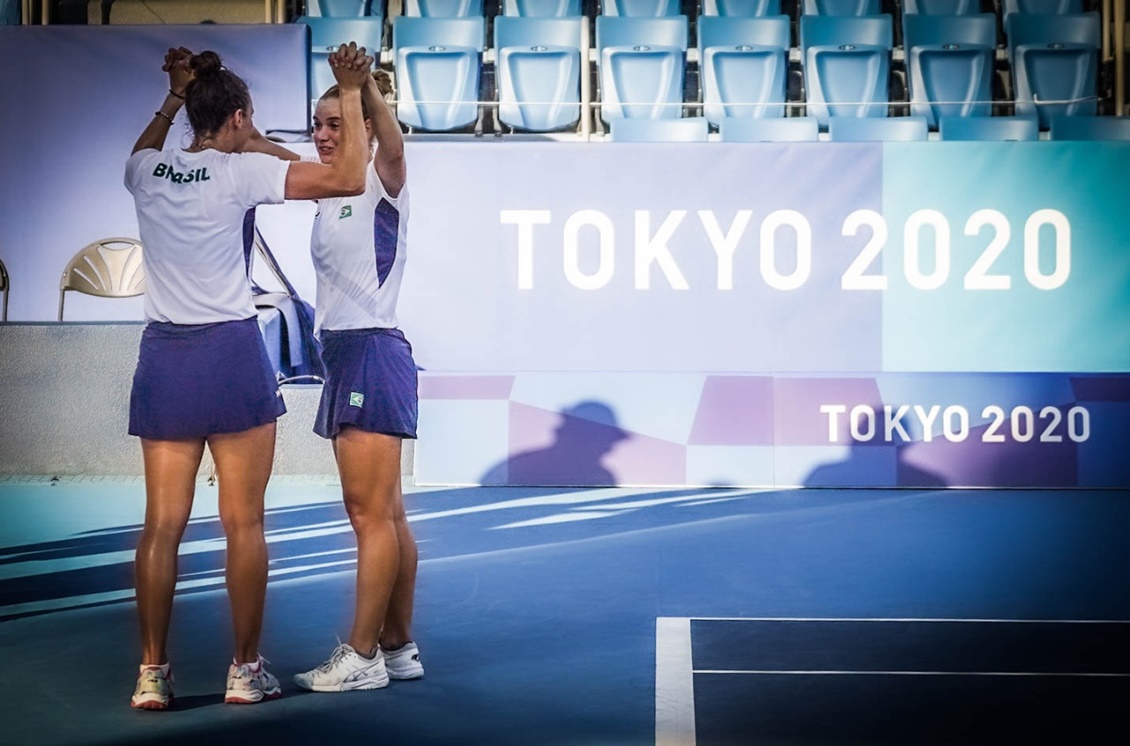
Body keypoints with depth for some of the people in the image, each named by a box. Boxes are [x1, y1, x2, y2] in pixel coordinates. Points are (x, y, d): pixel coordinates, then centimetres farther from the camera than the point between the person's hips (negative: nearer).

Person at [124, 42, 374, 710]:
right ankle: (246, 671, 8)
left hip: (164, 355, 5)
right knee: (244, 524, 3)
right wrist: (352, 93, -2)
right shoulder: (240, 172, -8)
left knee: (163, 525, 5)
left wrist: (173, 98, 37)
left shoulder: (147, 173, 6)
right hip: (231, 353, -5)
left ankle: (153, 674, 6)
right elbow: (348, 178, -10)